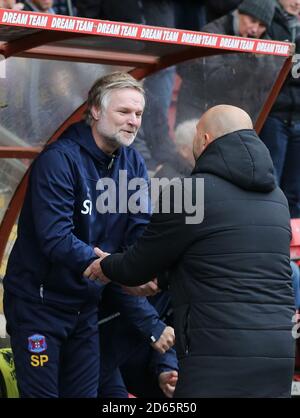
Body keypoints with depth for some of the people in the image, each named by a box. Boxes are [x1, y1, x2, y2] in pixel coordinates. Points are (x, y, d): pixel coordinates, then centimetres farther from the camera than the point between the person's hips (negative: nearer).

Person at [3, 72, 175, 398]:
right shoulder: (59, 160, -19)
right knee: (42, 393, -3)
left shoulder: (133, 165, 1)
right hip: (38, 302, -6)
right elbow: (56, 239, -27)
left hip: (86, 304, 6)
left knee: (85, 393, 9)